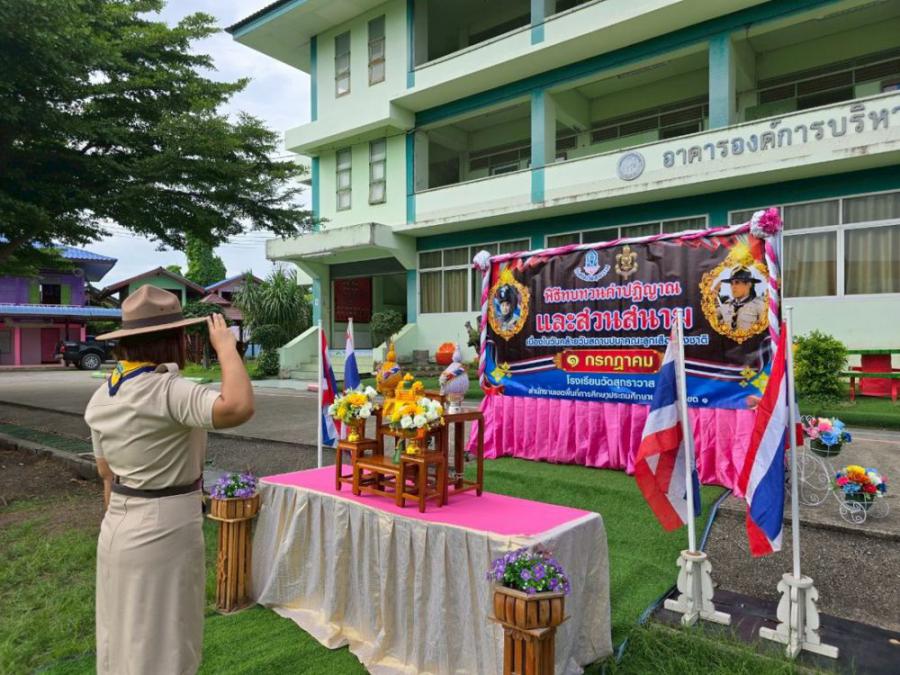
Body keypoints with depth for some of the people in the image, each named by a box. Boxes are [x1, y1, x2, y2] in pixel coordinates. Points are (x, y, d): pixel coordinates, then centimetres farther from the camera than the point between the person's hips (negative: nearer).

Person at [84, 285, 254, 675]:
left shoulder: (101, 397, 3)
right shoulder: (167, 391, -24)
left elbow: (107, 477, 11)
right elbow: (239, 407, -41)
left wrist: (122, 521, 22)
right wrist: (226, 347, -26)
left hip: (117, 532, 8)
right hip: (163, 535, -8)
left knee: (124, 642, 25)